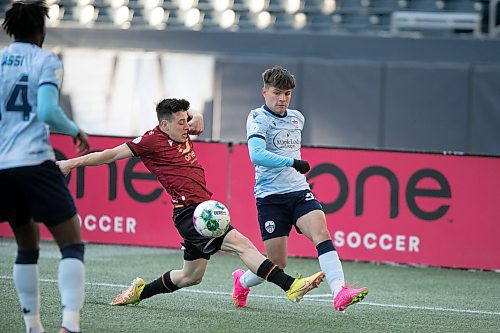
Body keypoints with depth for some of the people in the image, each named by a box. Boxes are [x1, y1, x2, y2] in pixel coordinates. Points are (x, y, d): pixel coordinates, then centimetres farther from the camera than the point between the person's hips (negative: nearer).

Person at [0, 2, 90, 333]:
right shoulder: (46, 61, -2)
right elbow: (48, 111, -14)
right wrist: (76, 131, 1)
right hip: (35, 163, -5)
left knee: (28, 247, 18)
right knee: (72, 244, -2)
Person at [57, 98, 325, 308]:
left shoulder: (183, 135, 13)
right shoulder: (153, 140, -8)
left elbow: (194, 119, 36)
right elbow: (113, 154, -4)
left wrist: (196, 119, 11)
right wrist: (74, 162, -6)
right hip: (189, 212, -10)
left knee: (190, 276, 20)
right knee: (240, 244, -22)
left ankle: (140, 290, 36)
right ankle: (291, 286, -32)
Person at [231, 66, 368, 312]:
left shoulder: (297, 118, 13)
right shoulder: (258, 119, -8)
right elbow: (256, 155, -26)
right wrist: (291, 162, -28)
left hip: (299, 191, 5)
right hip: (270, 197, -5)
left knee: (321, 232, -23)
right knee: (277, 264, -2)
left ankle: (340, 293, -37)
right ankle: (242, 281, 31)